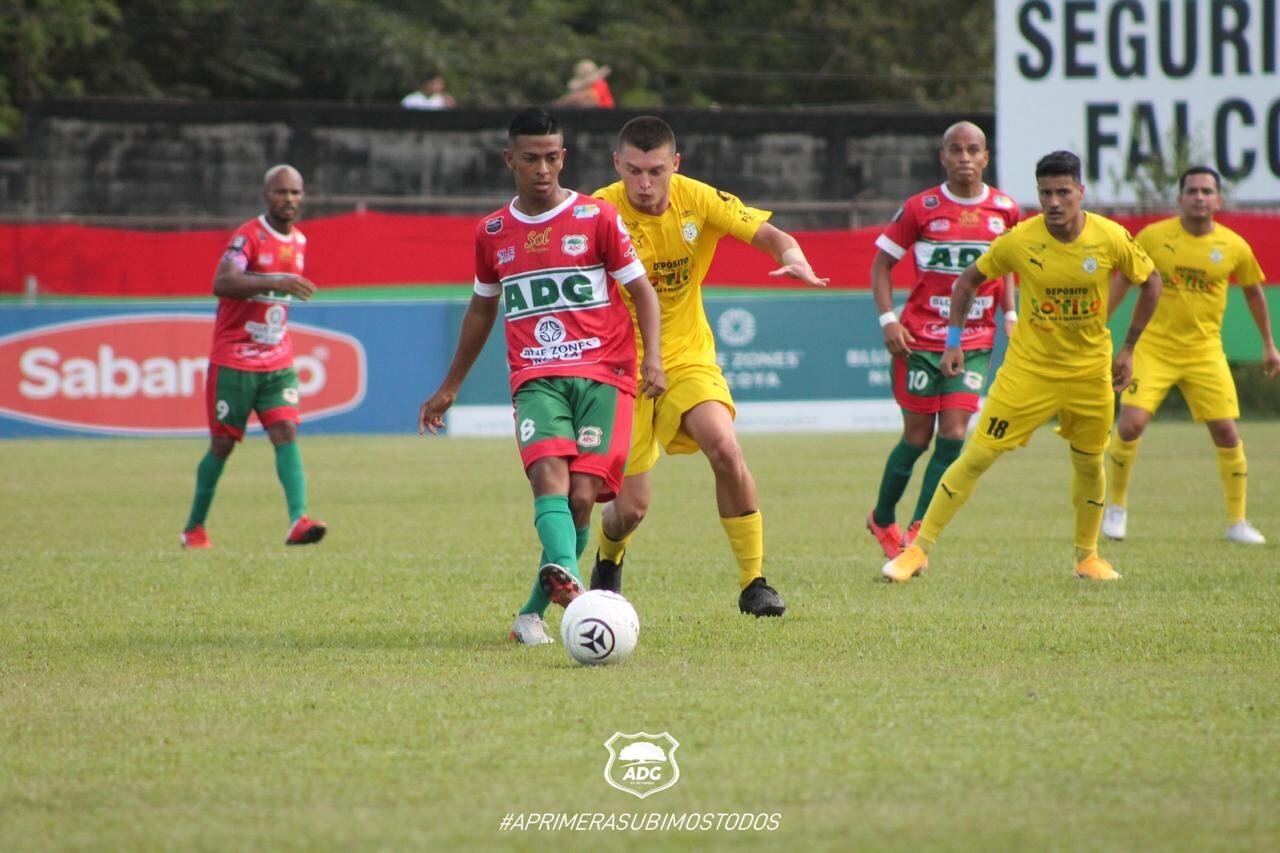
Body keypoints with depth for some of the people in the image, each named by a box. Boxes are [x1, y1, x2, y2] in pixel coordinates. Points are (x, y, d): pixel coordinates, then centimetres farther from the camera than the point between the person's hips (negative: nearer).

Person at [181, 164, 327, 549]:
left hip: (278, 362, 5)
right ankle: (194, 528, 17)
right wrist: (277, 283, -41)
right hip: (233, 360, -5)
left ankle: (298, 520, -25)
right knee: (222, 445, 2)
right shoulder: (248, 236, -13)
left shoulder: (299, 241, 9)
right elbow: (222, 284, -32)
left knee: (286, 434, -13)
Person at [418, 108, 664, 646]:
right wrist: (450, 388, 34)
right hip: (536, 380, 2)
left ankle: (535, 611, 2)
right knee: (550, 477, -25)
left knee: (582, 495, -12)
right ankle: (566, 578, -49)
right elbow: (482, 309, 28)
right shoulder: (493, 233, 14)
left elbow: (641, 291, 6)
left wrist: (652, 357, -11)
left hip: (602, 374, -2)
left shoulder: (597, 218, 4)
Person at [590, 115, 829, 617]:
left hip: (688, 355, 1)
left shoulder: (698, 200, -9)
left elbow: (770, 236, -12)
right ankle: (608, 562, 36)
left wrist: (793, 257, -35)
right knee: (630, 509, -2)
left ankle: (753, 583, -13)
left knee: (724, 448, -26)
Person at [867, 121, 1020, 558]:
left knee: (953, 435, -10)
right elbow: (882, 262, 2)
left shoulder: (1005, 210, 3)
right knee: (917, 436, 3)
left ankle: (916, 534, 0)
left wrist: (1009, 315, 6)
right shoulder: (920, 209, -6)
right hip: (920, 338, -2)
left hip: (974, 342, 2)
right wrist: (887, 319, -9)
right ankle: (882, 519, 26)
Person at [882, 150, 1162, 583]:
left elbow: (1150, 281, 5)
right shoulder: (1019, 240, -15)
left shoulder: (1111, 239, -13)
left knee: (1089, 462, 11)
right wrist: (953, 340, -3)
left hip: (1089, 369, 2)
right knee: (976, 456, -7)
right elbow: (969, 279, 2)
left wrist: (1128, 349, 4)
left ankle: (1087, 556, 32)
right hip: (1028, 366, -2)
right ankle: (919, 550, -2)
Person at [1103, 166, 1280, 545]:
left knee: (1226, 431, -4)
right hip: (1154, 346, -1)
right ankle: (1117, 506, 8)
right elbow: (1124, 281, 6)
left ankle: (1237, 522, 11)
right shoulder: (1152, 237, -6)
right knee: (1130, 424, -15)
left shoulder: (1234, 247, -2)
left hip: (1205, 352, 2)